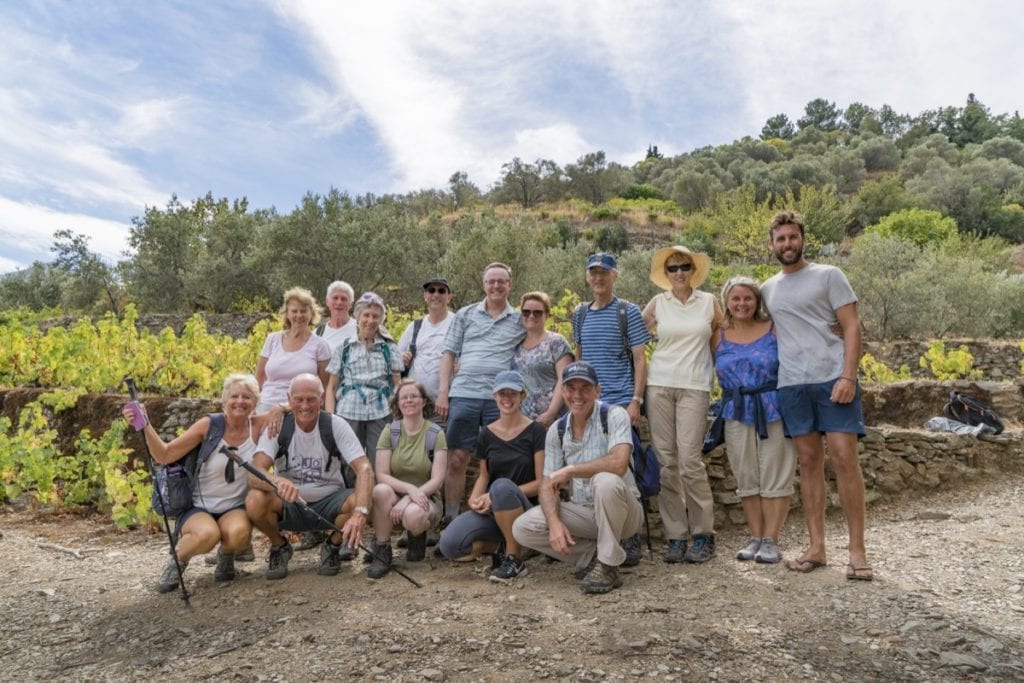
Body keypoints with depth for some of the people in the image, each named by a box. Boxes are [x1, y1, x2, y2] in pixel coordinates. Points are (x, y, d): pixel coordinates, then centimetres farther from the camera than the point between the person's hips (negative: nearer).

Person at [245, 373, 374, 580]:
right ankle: (279, 547, 3)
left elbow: (364, 469, -23)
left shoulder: (336, 425, -12)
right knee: (255, 501, -30)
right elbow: (254, 474, -24)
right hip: (288, 506, 0)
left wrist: (360, 514, -40)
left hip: (328, 503, 0)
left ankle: (332, 546, 2)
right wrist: (278, 482, -49)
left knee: (359, 500, -30)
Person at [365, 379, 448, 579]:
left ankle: (418, 537, 3)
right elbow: (381, 475, -7)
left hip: (425, 498, -1)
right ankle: (382, 553, -16)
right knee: (381, 490, -32)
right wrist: (410, 488, -24)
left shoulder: (436, 434, -3)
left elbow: (437, 480, -9)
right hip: (396, 495, 2)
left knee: (413, 515, -36)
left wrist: (407, 500, -23)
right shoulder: (389, 432, 1)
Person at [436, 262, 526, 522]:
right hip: (463, 394, 0)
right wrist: (443, 392, 1)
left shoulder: (520, 320, 12)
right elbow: (449, 353, 9)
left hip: (500, 398, 0)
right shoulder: (465, 315, 12)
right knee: (456, 460, 1)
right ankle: (450, 518, 11)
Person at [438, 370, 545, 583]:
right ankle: (498, 546, 7)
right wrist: (474, 499, -9)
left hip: (526, 507, -3)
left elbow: (541, 482, -10)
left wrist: (497, 495, -19)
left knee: (501, 485, -38)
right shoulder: (487, 434, 7)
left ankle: (516, 559, -17)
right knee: (449, 546, -24)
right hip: (490, 510, 4)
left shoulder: (536, 431, -6)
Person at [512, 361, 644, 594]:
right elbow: (548, 484, 0)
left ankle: (608, 566, -18)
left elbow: (618, 464, -30)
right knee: (522, 527, -15)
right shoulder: (557, 430, 3)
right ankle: (592, 554, 0)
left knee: (606, 481, -37)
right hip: (582, 512, 5)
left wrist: (569, 470, -20)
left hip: (621, 511, -4)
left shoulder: (615, 416, -12)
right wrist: (554, 522, -19)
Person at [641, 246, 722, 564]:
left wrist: (719, 370, 8)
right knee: (665, 460, -1)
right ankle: (675, 536, 8)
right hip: (659, 385, 1)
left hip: (695, 386, -1)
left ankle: (703, 534, 5)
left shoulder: (709, 302, 8)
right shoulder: (657, 303, 8)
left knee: (689, 459, -11)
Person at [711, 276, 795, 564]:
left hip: (773, 410, -2)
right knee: (746, 479, 7)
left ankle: (771, 540, 7)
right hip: (736, 413, 3)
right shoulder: (719, 337, 7)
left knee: (774, 477, 0)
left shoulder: (774, 329, 1)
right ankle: (755, 537, 17)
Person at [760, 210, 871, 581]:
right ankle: (816, 548, 13)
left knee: (845, 458, -7)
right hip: (791, 384, 4)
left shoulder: (828, 275, 3)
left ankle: (857, 551, 2)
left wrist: (848, 376, -14)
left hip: (833, 379, -4)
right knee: (809, 462, 7)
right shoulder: (768, 289, 15)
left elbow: (851, 327, -3)